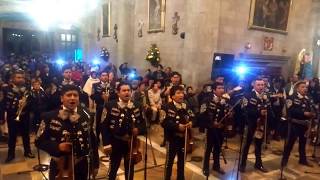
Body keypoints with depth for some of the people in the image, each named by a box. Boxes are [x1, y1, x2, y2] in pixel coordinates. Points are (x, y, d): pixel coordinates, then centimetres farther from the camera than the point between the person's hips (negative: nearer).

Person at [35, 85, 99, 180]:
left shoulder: (86, 116, -2)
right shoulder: (49, 117, -8)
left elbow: (92, 140, 1)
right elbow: (39, 141, -3)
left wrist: (95, 164, 3)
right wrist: (57, 146, -20)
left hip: (82, 167, 2)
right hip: (59, 167, -1)